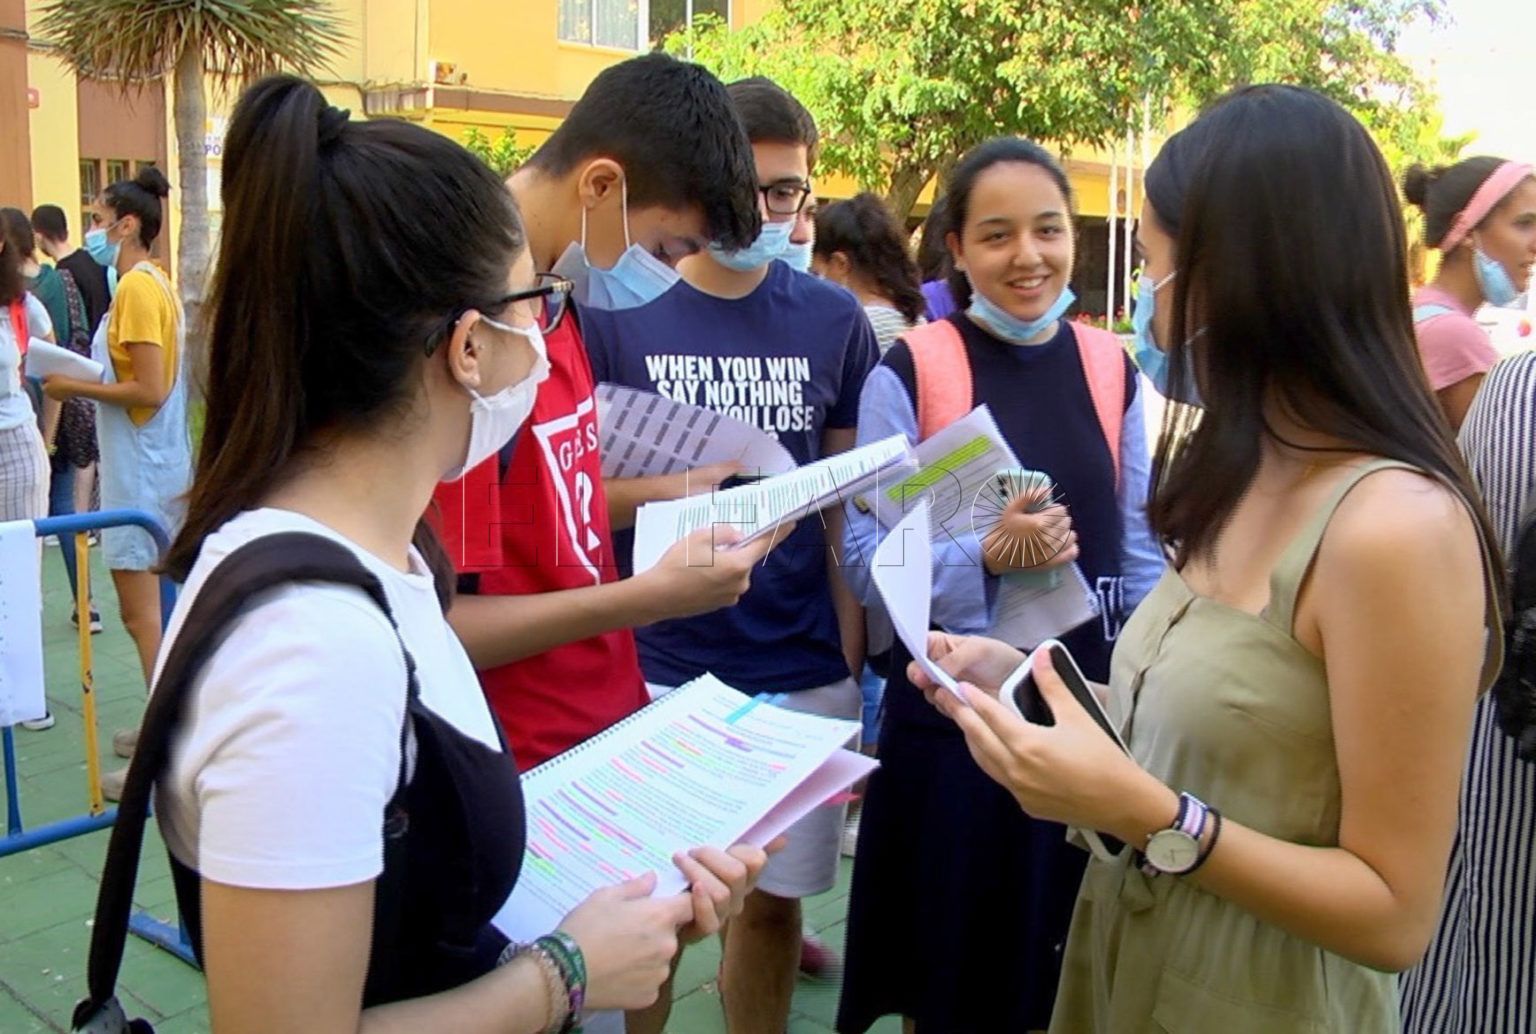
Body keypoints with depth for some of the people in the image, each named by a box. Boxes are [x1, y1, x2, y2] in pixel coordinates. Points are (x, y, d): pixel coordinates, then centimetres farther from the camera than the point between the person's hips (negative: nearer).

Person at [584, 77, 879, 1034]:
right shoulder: (617, 310, -4)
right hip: (655, 667, -2)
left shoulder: (835, 321, 3)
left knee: (774, 896, 14)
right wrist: (670, 490, -18)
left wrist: (854, 658, 3)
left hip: (804, 671, 2)